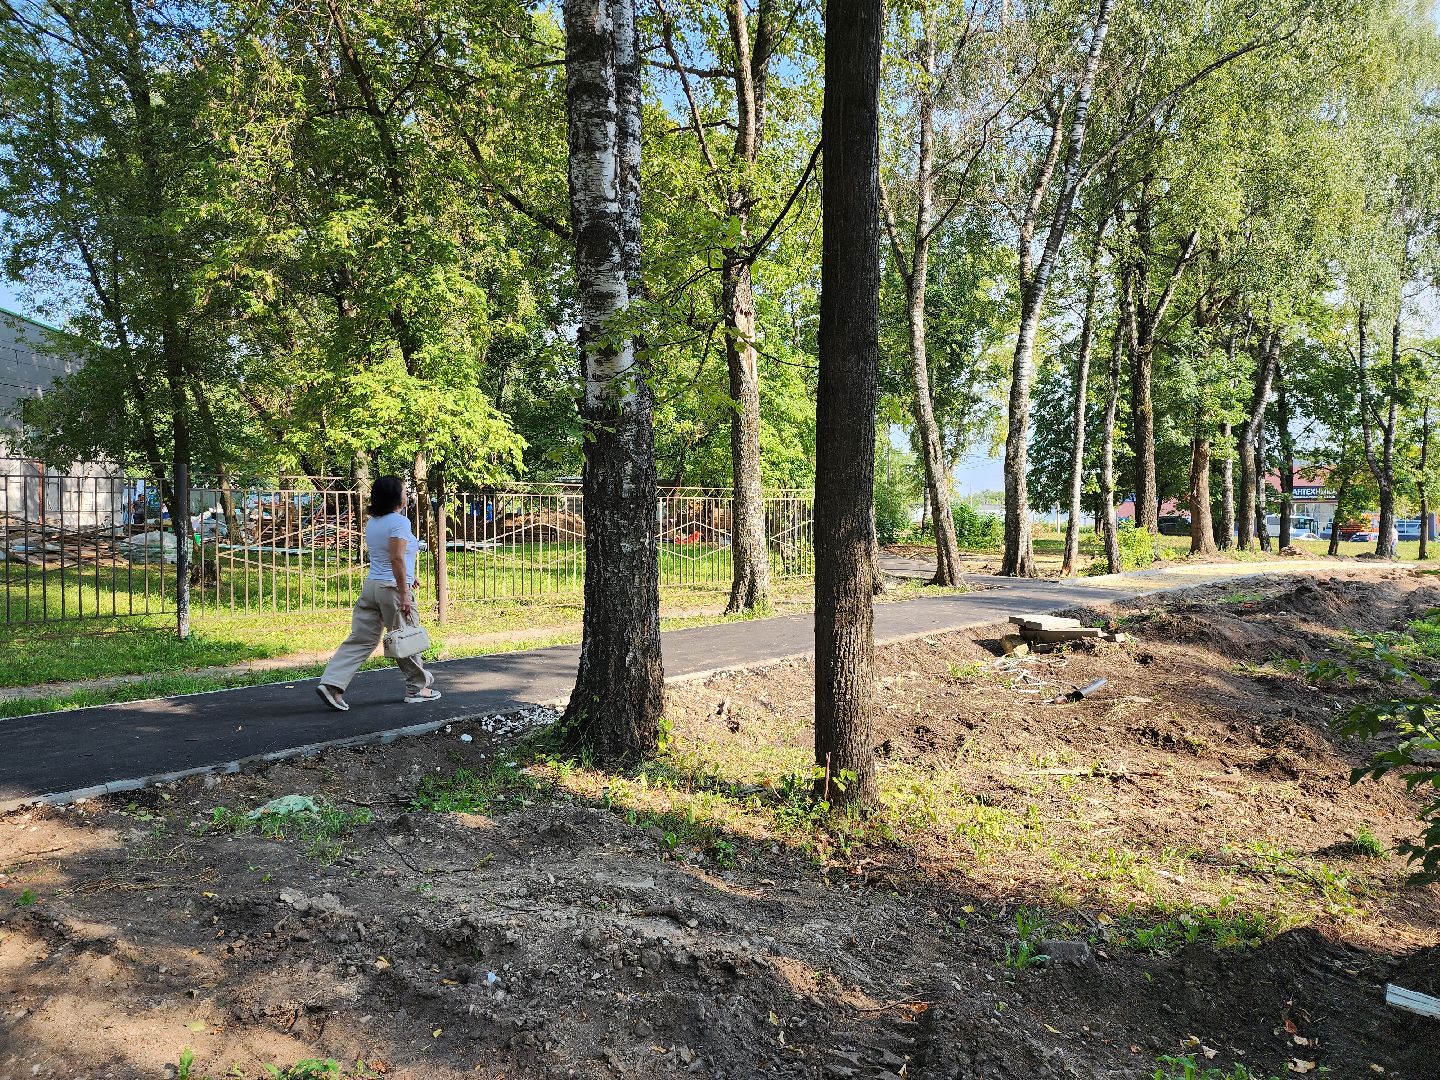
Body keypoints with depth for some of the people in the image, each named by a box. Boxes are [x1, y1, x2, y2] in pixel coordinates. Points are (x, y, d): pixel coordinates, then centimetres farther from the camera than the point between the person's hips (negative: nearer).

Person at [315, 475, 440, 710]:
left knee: (361, 639, 7)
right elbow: (396, 559, -20)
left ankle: (332, 684, -2)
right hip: (392, 588, -7)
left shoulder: (372, 523, 13)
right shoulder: (399, 522, -13)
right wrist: (404, 594, -18)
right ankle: (417, 688, 19)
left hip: (371, 585, 8)